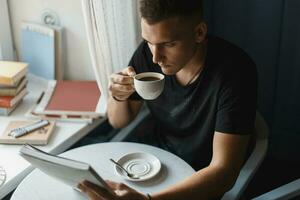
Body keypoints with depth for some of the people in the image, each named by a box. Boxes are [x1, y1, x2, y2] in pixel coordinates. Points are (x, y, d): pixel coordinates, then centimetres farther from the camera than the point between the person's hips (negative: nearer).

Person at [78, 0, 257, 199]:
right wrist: (118, 97, -23)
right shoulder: (146, 53, -14)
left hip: (206, 182, -4)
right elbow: (119, 122, 0)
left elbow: (223, 171, -32)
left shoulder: (234, 69, -28)